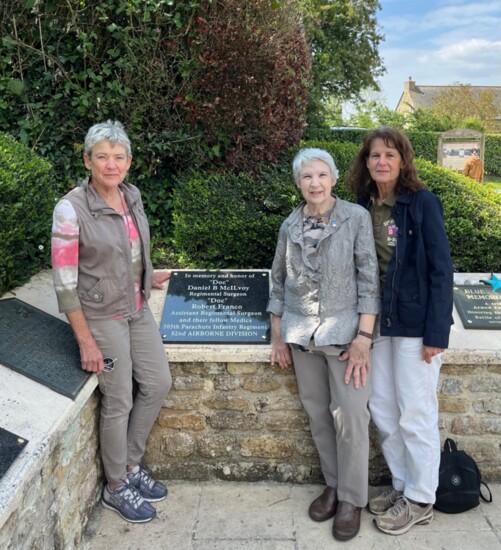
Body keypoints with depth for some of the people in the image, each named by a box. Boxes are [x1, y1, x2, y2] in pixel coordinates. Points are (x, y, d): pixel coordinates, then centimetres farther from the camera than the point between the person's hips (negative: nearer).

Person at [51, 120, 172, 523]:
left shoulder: (131, 196, 0)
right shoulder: (71, 210, -20)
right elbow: (64, 283, -18)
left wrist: (148, 278, 19)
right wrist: (86, 341, -17)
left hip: (138, 309, 7)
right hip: (102, 316, -7)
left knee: (159, 383, 13)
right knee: (119, 402, 5)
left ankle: (131, 463, 35)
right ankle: (116, 487, 28)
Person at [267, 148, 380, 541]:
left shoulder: (356, 218, -6)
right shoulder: (290, 226, 5)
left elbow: (368, 278, -8)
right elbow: (278, 281, 11)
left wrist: (364, 336, -13)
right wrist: (278, 336, 9)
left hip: (344, 331, -3)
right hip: (302, 335, 4)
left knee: (349, 416, -1)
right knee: (318, 414, 11)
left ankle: (352, 498, 17)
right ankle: (333, 485, 29)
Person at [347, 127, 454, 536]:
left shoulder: (423, 202, -9)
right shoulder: (364, 207, 6)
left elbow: (441, 269, -11)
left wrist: (437, 332, -15)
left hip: (416, 322, -6)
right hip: (378, 320, 6)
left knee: (415, 414, 3)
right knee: (382, 409, 13)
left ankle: (421, 500, 21)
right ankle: (403, 485, 32)